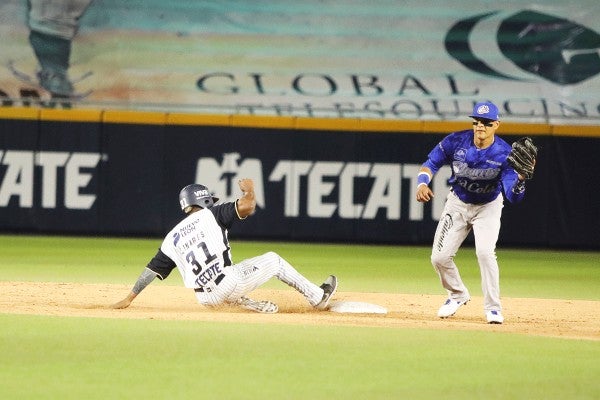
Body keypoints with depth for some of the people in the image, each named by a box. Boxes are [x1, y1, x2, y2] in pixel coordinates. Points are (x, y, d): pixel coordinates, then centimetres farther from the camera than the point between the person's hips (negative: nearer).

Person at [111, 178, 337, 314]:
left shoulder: (173, 236, 15)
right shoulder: (211, 214, 3)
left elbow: (152, 269, 12)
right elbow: (247, 207, -7)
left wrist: (130, 298, 15)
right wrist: (249, 190, 15)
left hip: (207, 298, 4)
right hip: (229, 284, -4)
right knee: (273, 260, 17)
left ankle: (251, 305, 15)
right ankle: (317, 297, 24)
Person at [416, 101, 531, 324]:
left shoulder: (504, 154, -27)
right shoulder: (456, 142, -20)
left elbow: (514, 197, -33)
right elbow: (431, 163, -5)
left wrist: (520, 176, -53)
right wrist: (422, 182, -24)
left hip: (488, 207, -3)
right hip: (457, 203, 3)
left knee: (485, 252, -24)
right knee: (440, 257, -3)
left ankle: (493, 307, -8)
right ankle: (458, 295, 27)